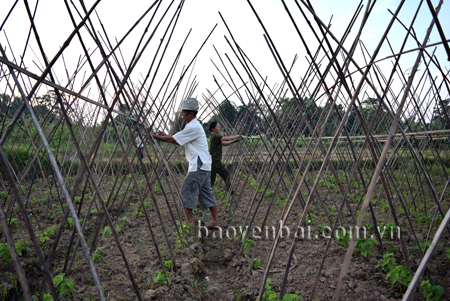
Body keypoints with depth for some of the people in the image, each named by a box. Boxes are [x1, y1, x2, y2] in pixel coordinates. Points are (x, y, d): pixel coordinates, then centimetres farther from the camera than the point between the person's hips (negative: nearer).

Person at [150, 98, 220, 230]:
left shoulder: (193, 127, -15)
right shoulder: (194, 125, 17)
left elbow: (173, 140, -12)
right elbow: (178, 141, 21)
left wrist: (155, 136, -3)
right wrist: (166, 136, 12)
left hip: (198, 167, -10)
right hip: (204, 166, 10)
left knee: (187, 193, -4)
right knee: (206, 193, 12)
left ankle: (190, 222, 1)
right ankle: (215, 222, 16)